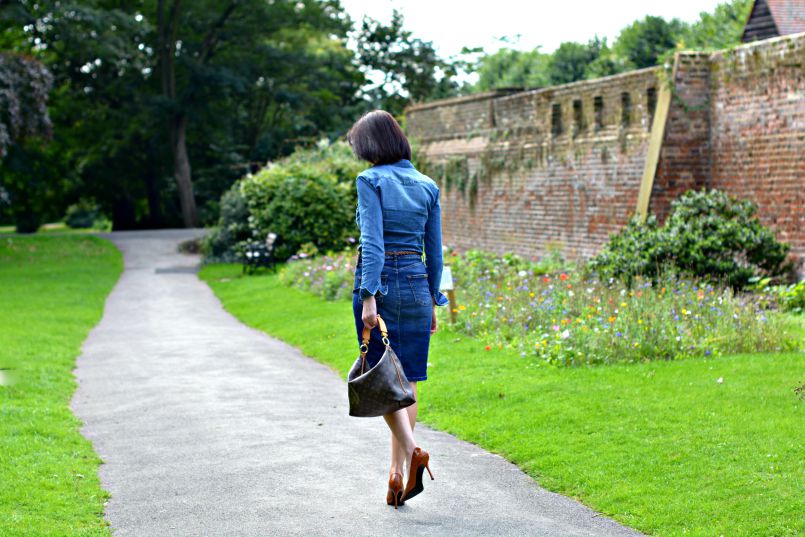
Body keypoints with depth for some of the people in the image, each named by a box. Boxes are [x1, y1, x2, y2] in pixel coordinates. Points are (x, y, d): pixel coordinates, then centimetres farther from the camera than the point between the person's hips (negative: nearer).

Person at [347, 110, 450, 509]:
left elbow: (372, 243, -16)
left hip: (380, 284, -5)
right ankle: (397, 470, 11)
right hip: (416, 287, 5)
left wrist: (369, 297, -18)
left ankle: (411, 450, -15)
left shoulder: (371, 181, -7)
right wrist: (433, 301, 18)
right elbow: (435, 252, 11)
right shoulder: (427, 186, 9)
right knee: (406, 381, 9)